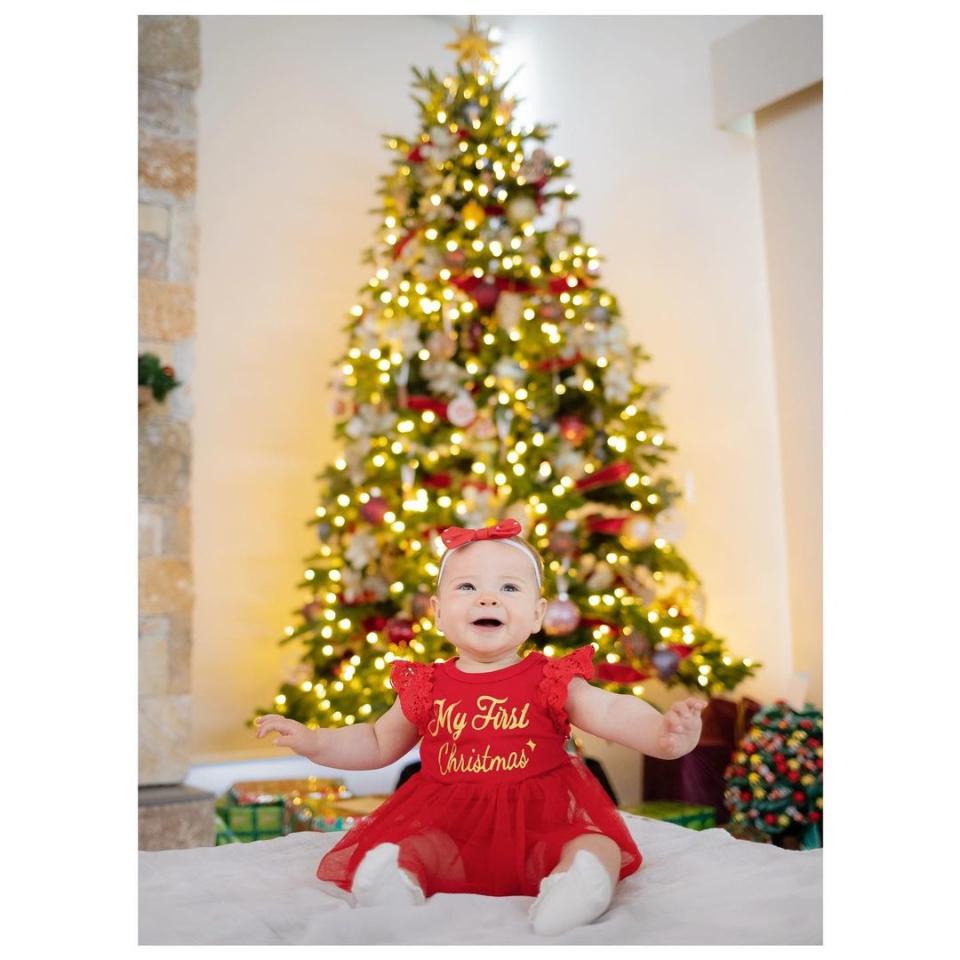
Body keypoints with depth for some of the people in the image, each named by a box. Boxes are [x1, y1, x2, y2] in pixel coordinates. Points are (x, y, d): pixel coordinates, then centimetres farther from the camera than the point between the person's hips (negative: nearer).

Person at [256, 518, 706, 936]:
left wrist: (663, 733, -35)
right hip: (445, 828, 2)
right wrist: (311, 741, 8)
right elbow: (378, 743, 19)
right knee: (383, 853, -20)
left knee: (597, 849, -25)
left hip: (541, 820, -1)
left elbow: (612, 712, -13)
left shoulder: (549, 681, -2)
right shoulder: (427, 688, 5)